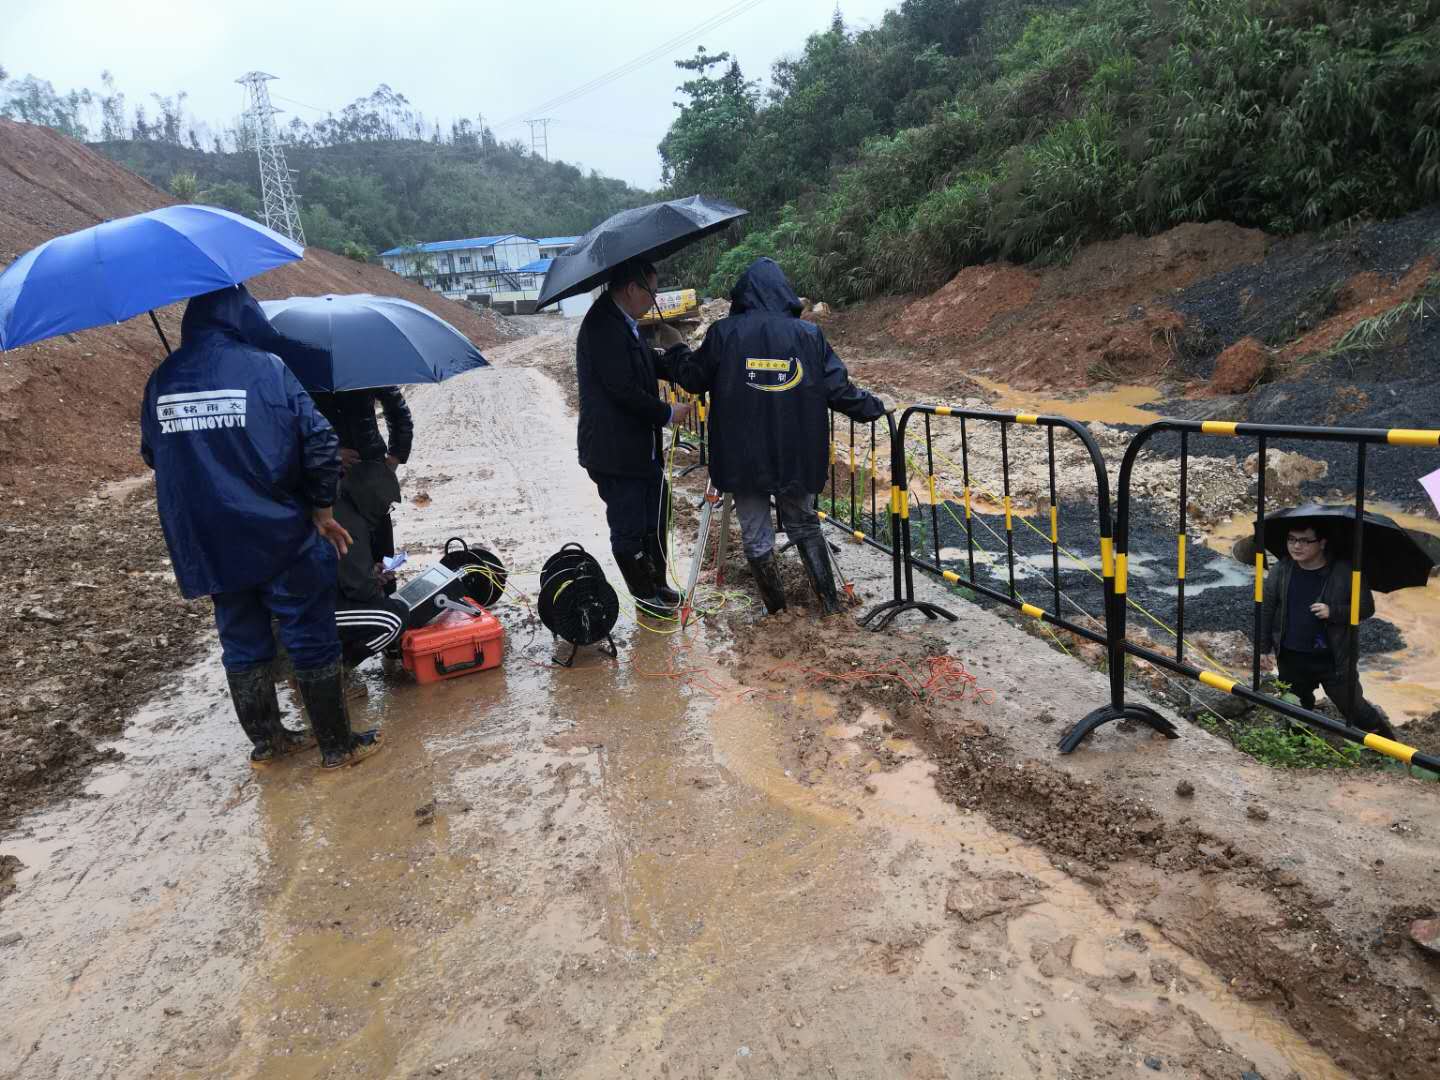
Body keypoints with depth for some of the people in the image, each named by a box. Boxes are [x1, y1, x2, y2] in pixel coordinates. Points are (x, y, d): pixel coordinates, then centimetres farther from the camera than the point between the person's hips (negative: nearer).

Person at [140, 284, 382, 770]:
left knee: (242, 642, 18)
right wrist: (323, 510, -3)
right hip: (279, 535, -4)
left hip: (204, 543, 5)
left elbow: (152, 454, 13)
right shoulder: (265, 367, -12)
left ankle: (265, 740, 30)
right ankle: (337, 745, 15)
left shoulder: (161, 379, 2)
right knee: (311, 639, 7)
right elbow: (318, 441, -15)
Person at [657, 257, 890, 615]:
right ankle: (829, 602, 17)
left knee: (756, 535, 10)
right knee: (804, 525, 19)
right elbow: (838, 388, 0)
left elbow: (694, 380, 3)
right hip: (796, 456, 2)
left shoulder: (724, 332, -5)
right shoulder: (808, 333, 0)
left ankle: (777, 611, 17)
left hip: (742, 456, -2)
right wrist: (874, 407, 15)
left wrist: (673, 347, 20)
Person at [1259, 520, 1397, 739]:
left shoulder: (1345, 572, -13)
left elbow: (1366, 607, -7)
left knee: (1354, 709, 5)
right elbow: (1266, 609, 1)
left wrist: (1333, 612, -24)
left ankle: (1388, 742, 31)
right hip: (1290, 659, 3)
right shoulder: (1280, 570, -4)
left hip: (1334, 659, -3)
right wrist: (1263, 648, 1)